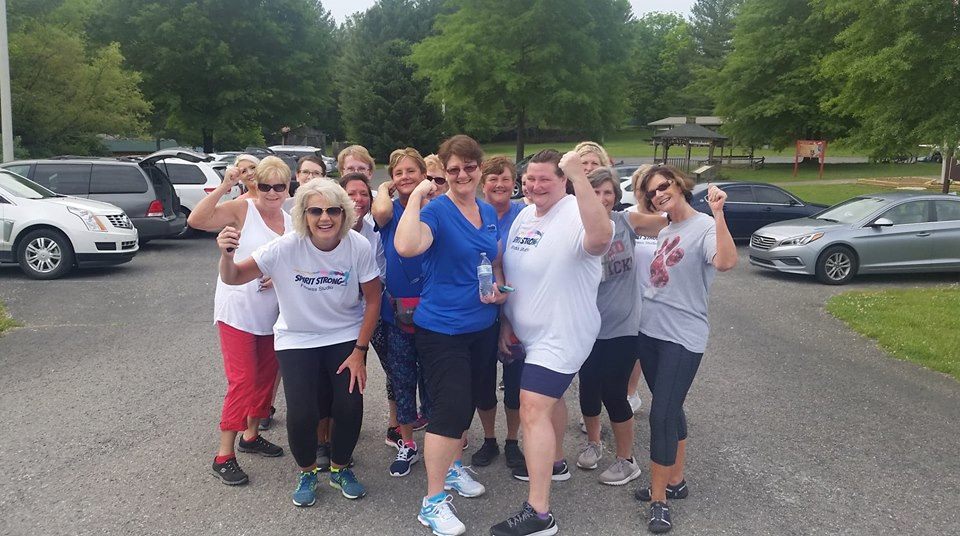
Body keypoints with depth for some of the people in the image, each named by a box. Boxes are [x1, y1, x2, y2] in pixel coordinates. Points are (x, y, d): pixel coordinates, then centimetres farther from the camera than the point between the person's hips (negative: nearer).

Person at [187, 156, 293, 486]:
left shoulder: (290, 223, 6)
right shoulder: (241, 210, -11)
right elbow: (196, 221, -25)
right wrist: (224, 187, -31)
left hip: (271, 315, 6)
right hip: (237, 312, -6)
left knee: (265, 377, 16)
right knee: (242, 382, -6)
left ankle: (251, 435, 35)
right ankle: (224, 455, 5)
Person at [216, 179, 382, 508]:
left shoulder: (358, 247, -20)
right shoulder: (286, 248, -22)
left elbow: (373, 299, -8)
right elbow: (233, 279, -16)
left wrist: (359, 351, -9)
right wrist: (226, 254, -39)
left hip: (345, 337, 1)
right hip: (297, 339, -1)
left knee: (350, 406, -10)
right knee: (302, 413, -12)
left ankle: (340, 468, 22)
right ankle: (307, 472, 21)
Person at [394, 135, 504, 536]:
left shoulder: (489, 212, 6)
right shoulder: (437, 211, -15)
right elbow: (406, 247, -36)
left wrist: (500, 288, 1)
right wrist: (416, 196, -30)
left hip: (482, 326, 7)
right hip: (442, 328, -7)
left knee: (469, 401, 19)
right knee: (450, 409, -9)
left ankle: (452, 466, 42)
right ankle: (433, 501, 5)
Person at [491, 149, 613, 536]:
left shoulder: (575, 215, -20)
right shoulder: (524, 216, 7)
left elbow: (601, 237, -45)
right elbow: (510, 272, 15)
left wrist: (579, 177, -49)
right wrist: (506, 320, 14)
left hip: (562, 334, -9)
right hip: (530, 331, 9)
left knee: (533, 410, -15)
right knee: (549, 398, 26)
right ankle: (554, 463, 48)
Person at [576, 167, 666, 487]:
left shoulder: (627, 222, -6)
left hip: (622, 327, -1)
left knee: (613, 393, 3)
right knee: (589, 388, 14)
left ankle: (627, 461, 24)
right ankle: (593, 443, 42)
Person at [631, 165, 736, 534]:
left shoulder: (705, 227, -11)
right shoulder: (664, 233, 12)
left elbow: (726, 262, -32)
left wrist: (718, 213, -37)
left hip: (682, 338, -7)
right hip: (650, 332, 7)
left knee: (662, 415, -7)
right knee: (669, 411, 16)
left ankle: (658, 500, 5)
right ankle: (675, 482, 29)